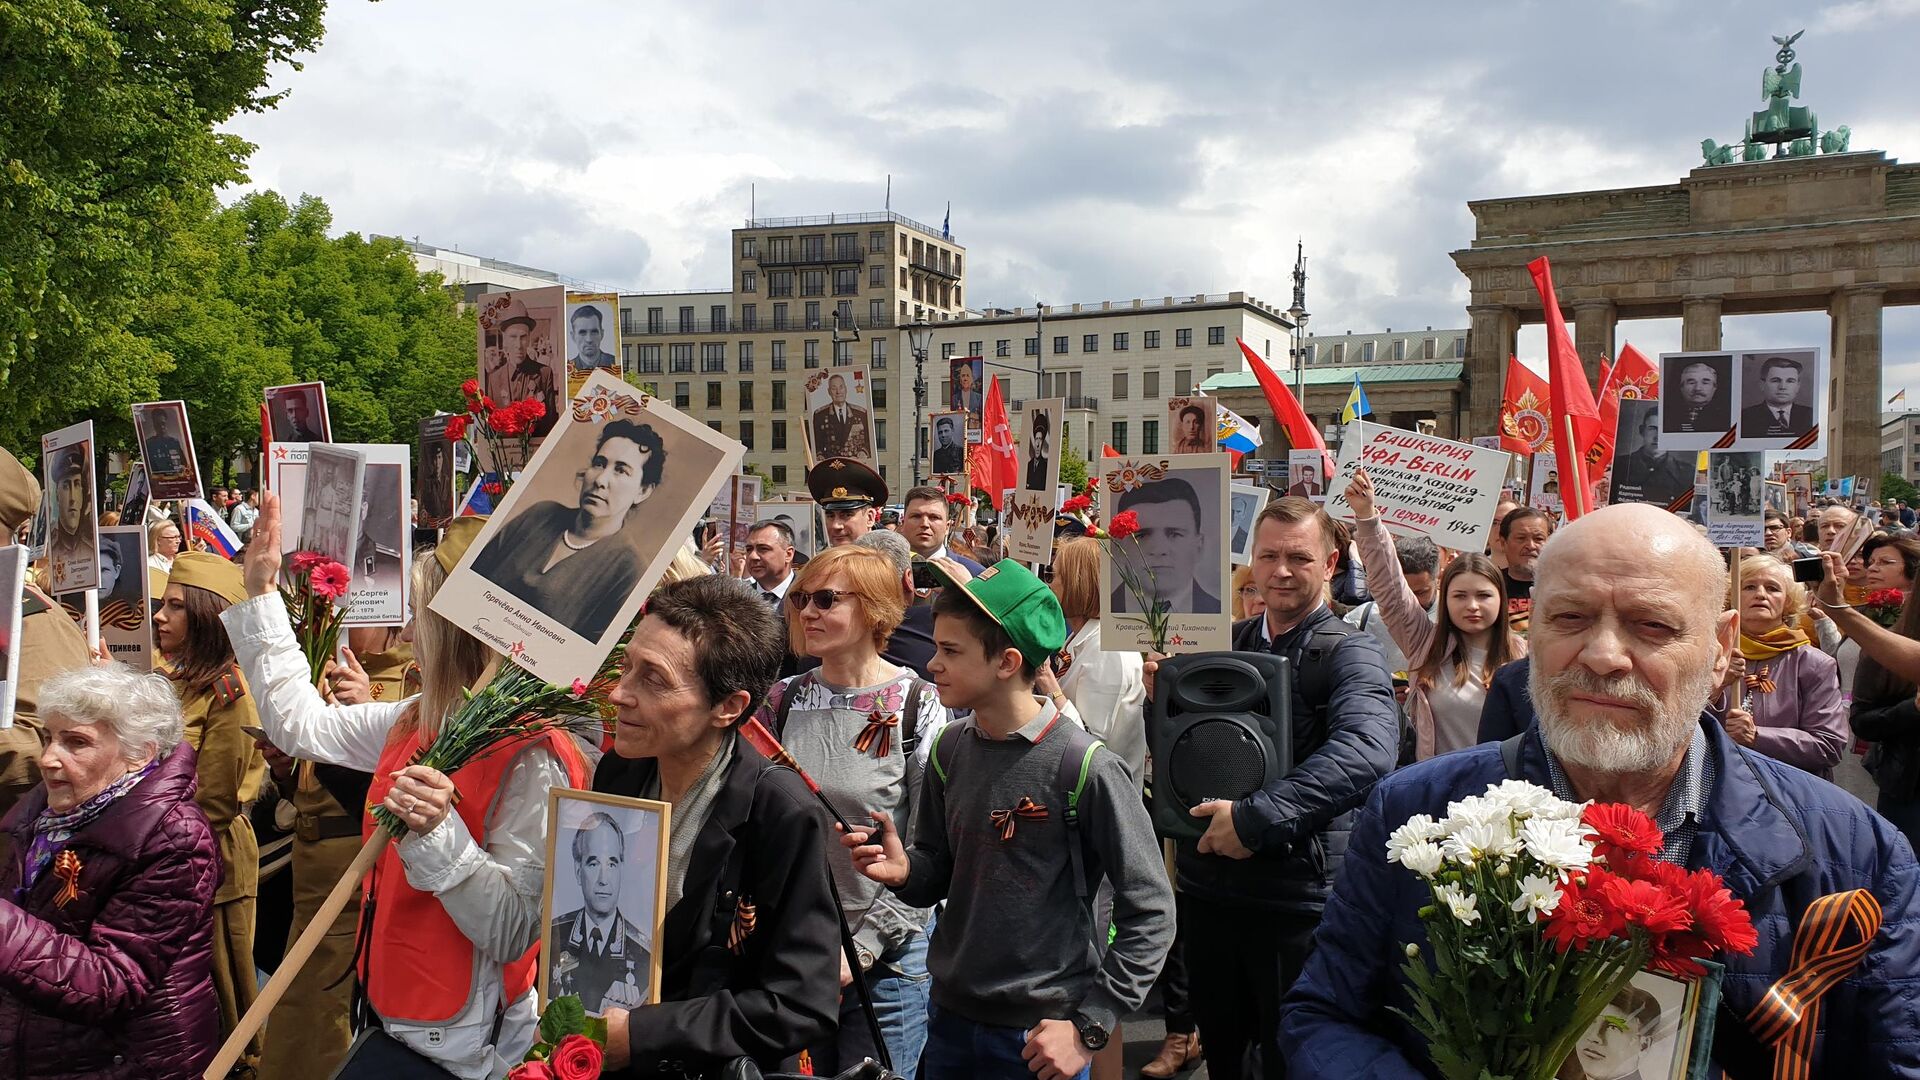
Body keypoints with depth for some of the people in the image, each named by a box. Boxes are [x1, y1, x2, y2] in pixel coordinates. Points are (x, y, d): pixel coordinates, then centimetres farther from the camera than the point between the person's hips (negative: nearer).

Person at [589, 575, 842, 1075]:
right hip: (596, 1058, 5)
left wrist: (639, 1035, -18)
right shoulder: (617, 773, -3)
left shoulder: (782, 815, -18)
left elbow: (802, 1006, -16)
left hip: (713, 1067, -4)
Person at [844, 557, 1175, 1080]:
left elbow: (1149, 913, -12)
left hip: (1040, 1036, -5)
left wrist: (1088, 1026, -14)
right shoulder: (951, 748, -2)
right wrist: (904, 871, -12)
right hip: (949, 1018, 5)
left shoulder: (1085, 767, -18)